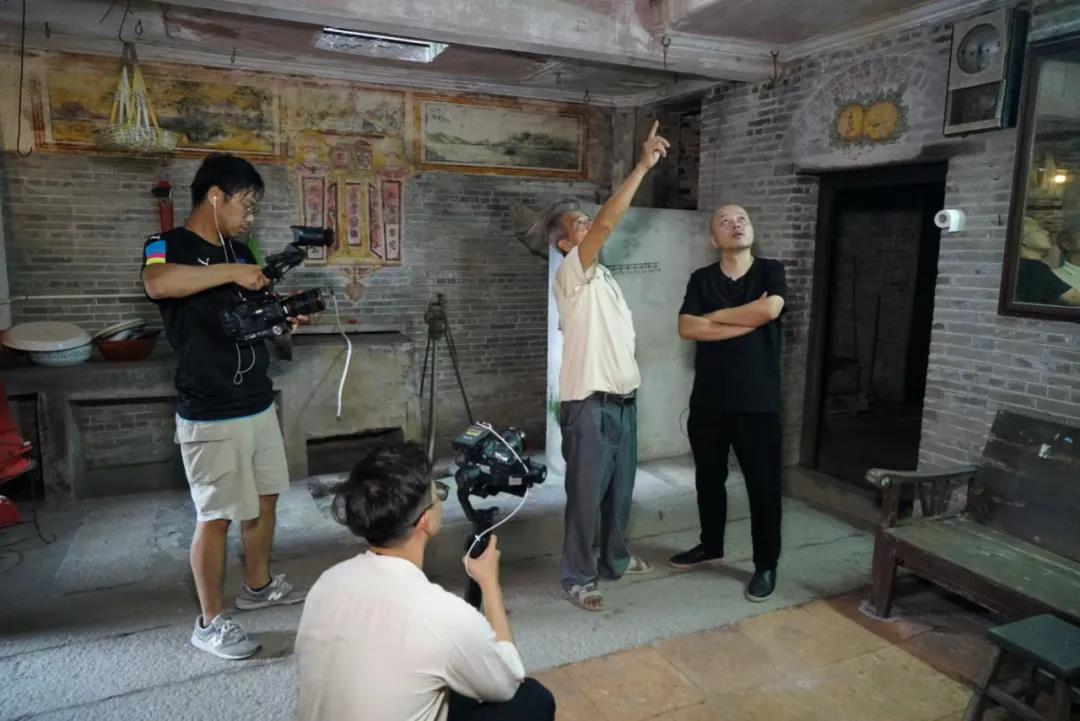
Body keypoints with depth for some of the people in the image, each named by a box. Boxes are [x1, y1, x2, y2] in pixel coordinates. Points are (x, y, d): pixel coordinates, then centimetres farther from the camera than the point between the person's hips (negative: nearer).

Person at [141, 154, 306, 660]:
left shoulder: (240, 252, 11)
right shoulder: (167, 246, -11)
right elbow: (157, 284, -35)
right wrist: (231, 272, -26)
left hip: (259, 403, 8)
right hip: (211, 415, -8)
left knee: (264, 499, 18)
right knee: (216, 516, 1)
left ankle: (258, 586, 37)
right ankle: (209, 622, 17)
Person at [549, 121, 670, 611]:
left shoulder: (604, 278, 17)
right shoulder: (570, 275, -12)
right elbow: (607, 223, -26)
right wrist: (643, 166, -23)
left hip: (623, 401, 9)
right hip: (589, 405, -9)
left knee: (620, 489, 19)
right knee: (587, 493, 1)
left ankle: (615, 559, 36)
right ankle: (578, 576, 16)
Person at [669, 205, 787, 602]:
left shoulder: (771, 271, 1)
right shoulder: (701, 279, 5)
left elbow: (769, 310, -20)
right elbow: (687, 328, -10)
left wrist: (716, 316, -9)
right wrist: (747, 320, -14)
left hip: (758, 400, -3)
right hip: (708, 399, 3)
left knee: (763, 484, 4)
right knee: (708, 478, 16)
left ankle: (766, 564, 19)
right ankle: (711, 545, 36)